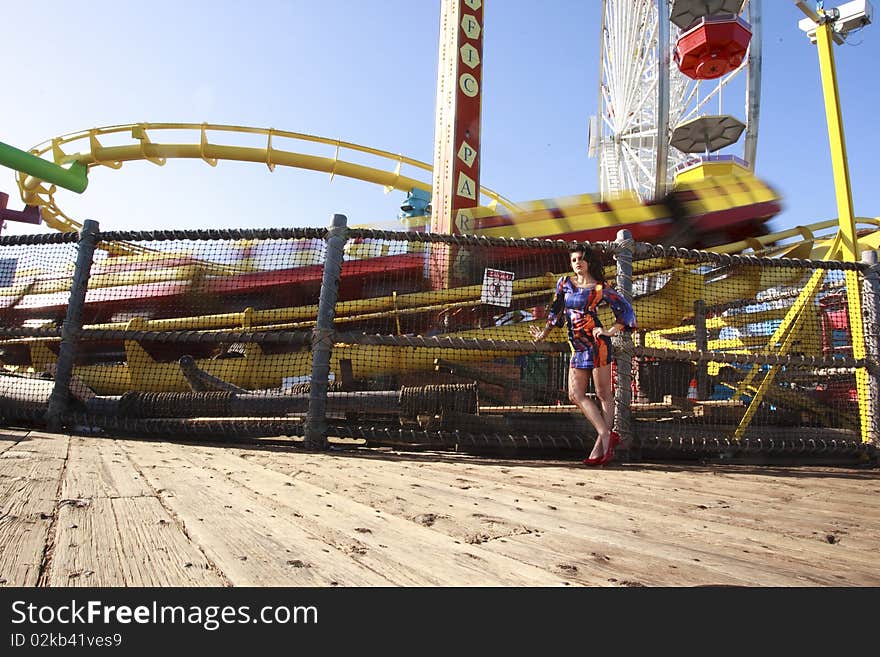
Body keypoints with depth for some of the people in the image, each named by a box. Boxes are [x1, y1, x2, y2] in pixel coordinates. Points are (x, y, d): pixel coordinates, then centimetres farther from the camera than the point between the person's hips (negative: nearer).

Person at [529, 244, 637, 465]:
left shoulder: (601, 288, 0)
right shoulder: (564, 283, 12)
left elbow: (626, 309, 3)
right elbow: (556, 310, 24)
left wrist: (611, 331, -10)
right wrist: (543, 333, 22)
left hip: (596, 342, -6)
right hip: (577, 347, 6)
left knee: (603, 394, -2)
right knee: (575, 395, 0)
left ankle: (601, 446, 0)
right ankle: (607, 435, 2)